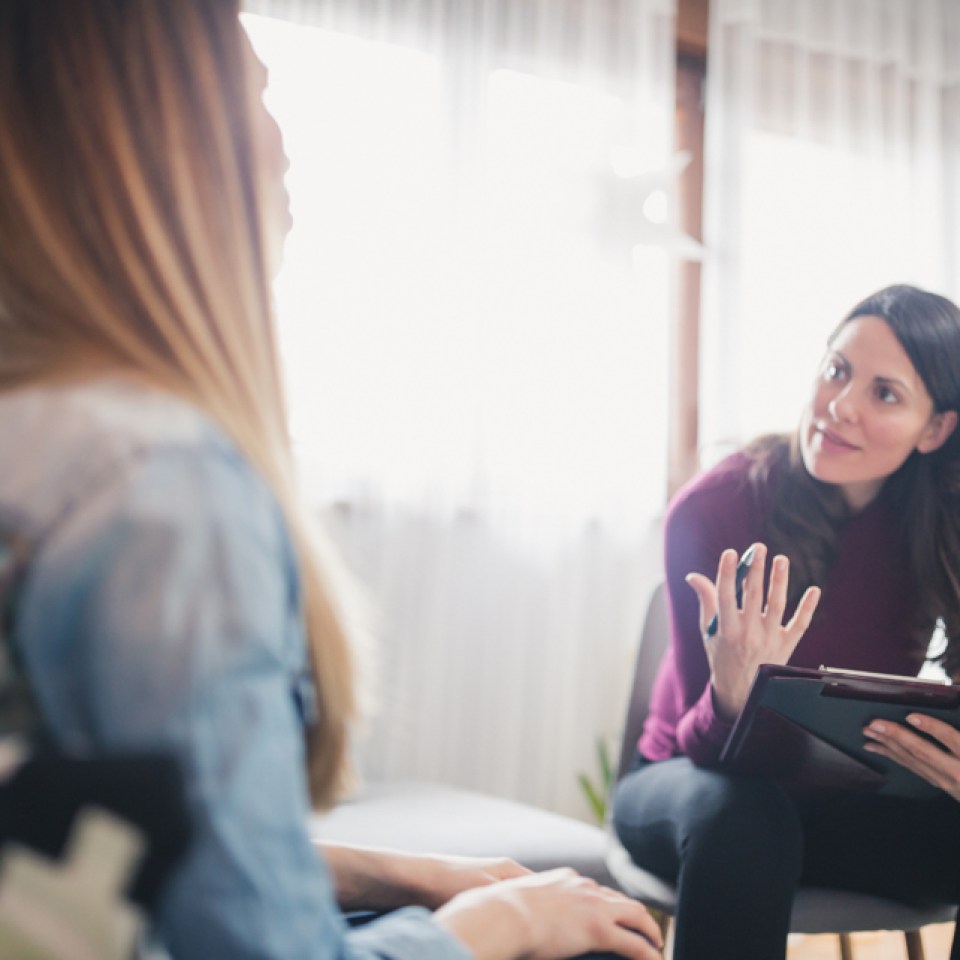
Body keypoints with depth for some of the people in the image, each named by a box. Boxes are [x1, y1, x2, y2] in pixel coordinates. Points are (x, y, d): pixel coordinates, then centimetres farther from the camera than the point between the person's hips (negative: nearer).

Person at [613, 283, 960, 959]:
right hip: (695, 777, -2)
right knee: (743, 816, -38)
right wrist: (733, 697, -44)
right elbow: (702, 746, -19)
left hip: (848, 803, 3)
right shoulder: (712, 510, -19)